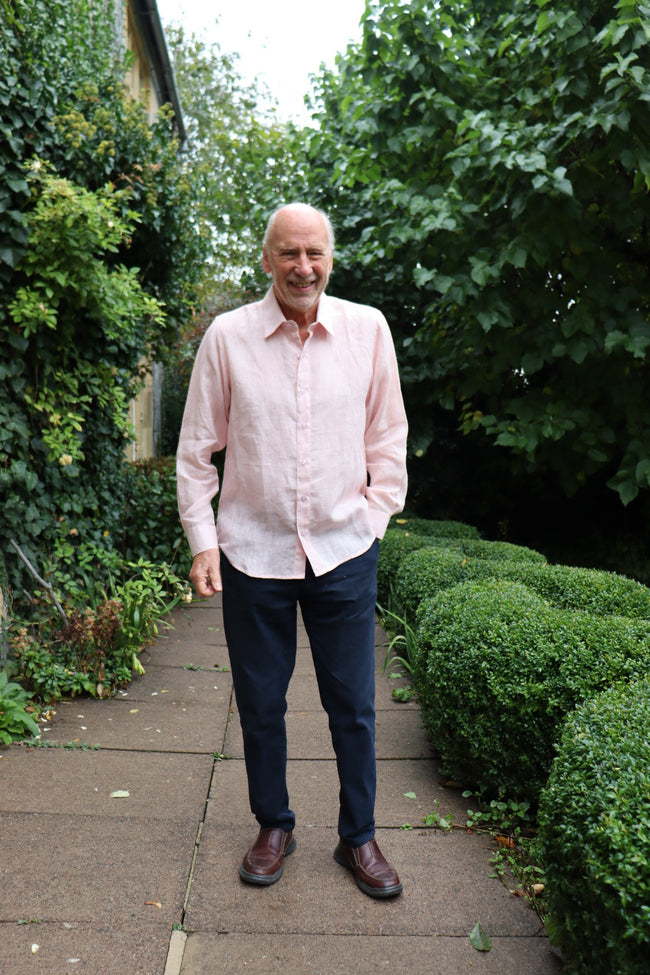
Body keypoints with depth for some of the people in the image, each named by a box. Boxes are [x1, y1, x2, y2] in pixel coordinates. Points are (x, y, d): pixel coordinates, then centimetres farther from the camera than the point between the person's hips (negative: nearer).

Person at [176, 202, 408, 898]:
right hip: (253, 552, 0)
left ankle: (358, 835, 31)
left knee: (353, 704, 10)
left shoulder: (368, 328, 0)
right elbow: (197, 448, 3)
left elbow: (387, 435, 8)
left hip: (344, 551, 1)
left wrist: (374, 515, 3)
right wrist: (202, 539, -1)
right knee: (260, 703, 12)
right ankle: (274, 826, 36)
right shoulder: (227, 335, -3)